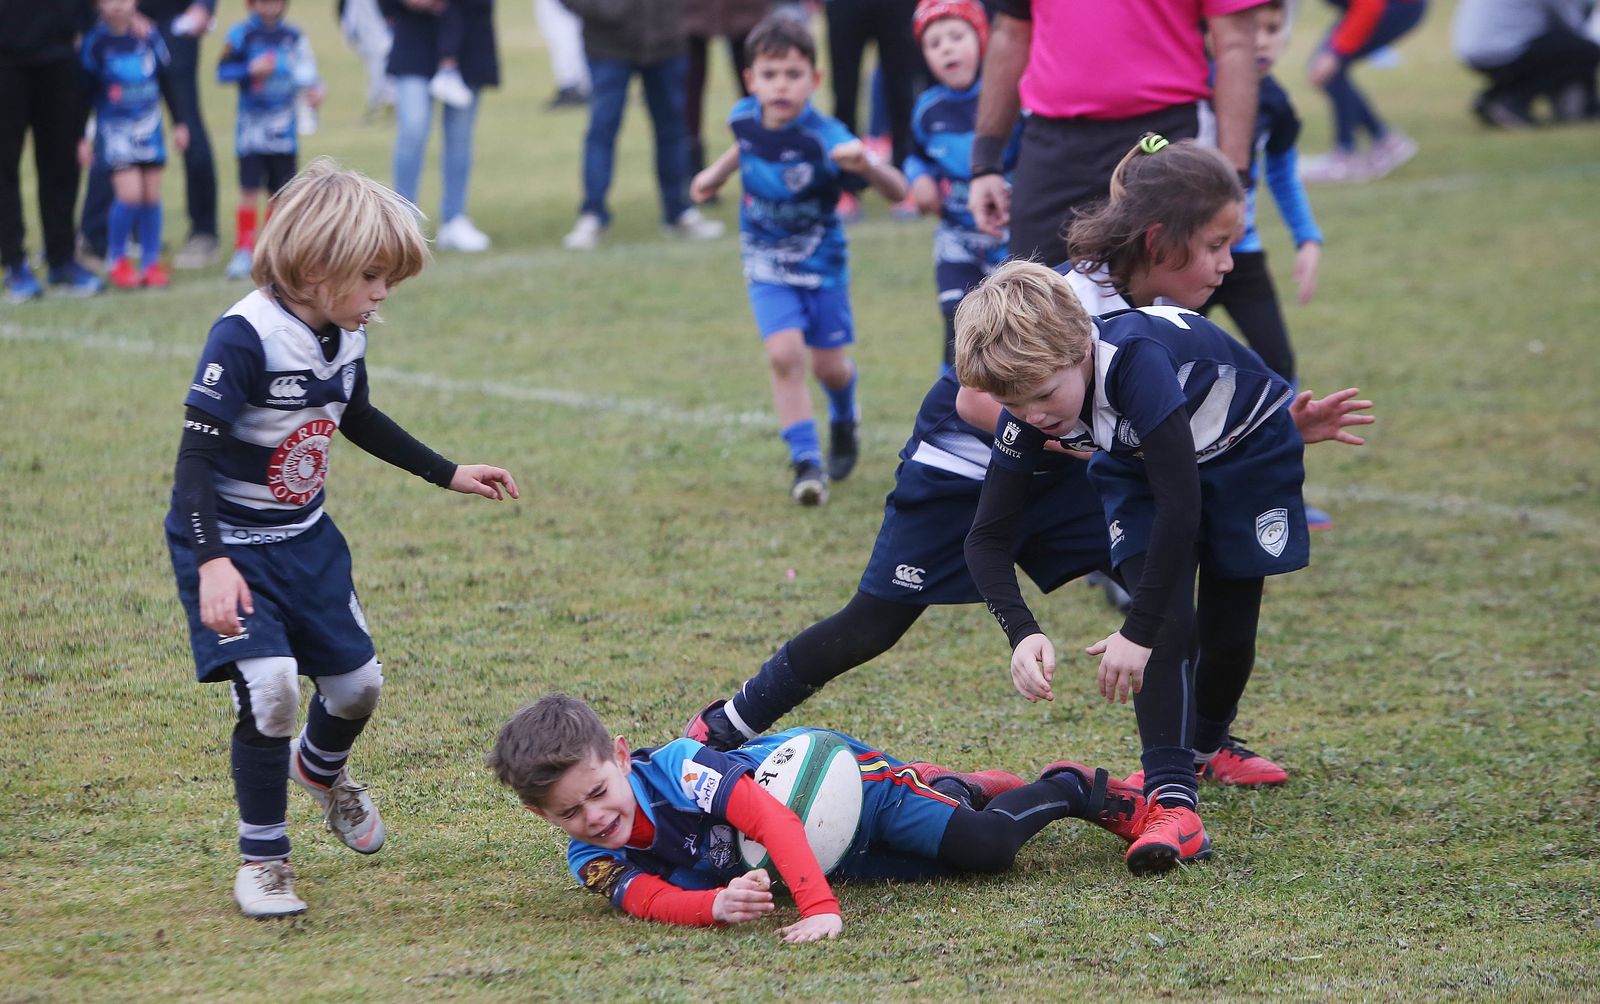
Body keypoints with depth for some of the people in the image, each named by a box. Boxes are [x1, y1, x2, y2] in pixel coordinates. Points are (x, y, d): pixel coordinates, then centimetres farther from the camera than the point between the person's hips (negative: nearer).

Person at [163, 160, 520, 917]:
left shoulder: (345, 337, -2)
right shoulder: (246, 337, -26)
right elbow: (196, 456, -29)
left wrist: (450, 475, 22)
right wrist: (213, 563, -40)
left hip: (304, 538, 7)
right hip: (228, 544, -7)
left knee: (358, 683, 11)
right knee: (270, 685, -21)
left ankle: (320, 768, 48)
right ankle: (262, 858, -1)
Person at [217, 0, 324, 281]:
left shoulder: (293, 37, 5)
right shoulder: (242, 34, -2)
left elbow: (306, 73, 6)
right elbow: (223, 71, -4)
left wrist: (314, 89, -14)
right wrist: (251, 70, -19)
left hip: (284, 129, 3)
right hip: (251, 126, -3)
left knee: (281, 191, 7)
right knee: (249, 191, -8)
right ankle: (243, 252, -3)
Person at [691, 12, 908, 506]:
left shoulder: (826, 140, -29)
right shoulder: (744, 117, -13)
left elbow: (897, 191, -34)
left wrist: (865, 166, -51)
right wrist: (716, 173, 11)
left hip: (821, 261, -2)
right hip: (767, 264, 2)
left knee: (828, 365, 8)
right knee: (784, 354, -16)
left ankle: (844, 420, 44)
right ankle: (807, 462, -8)